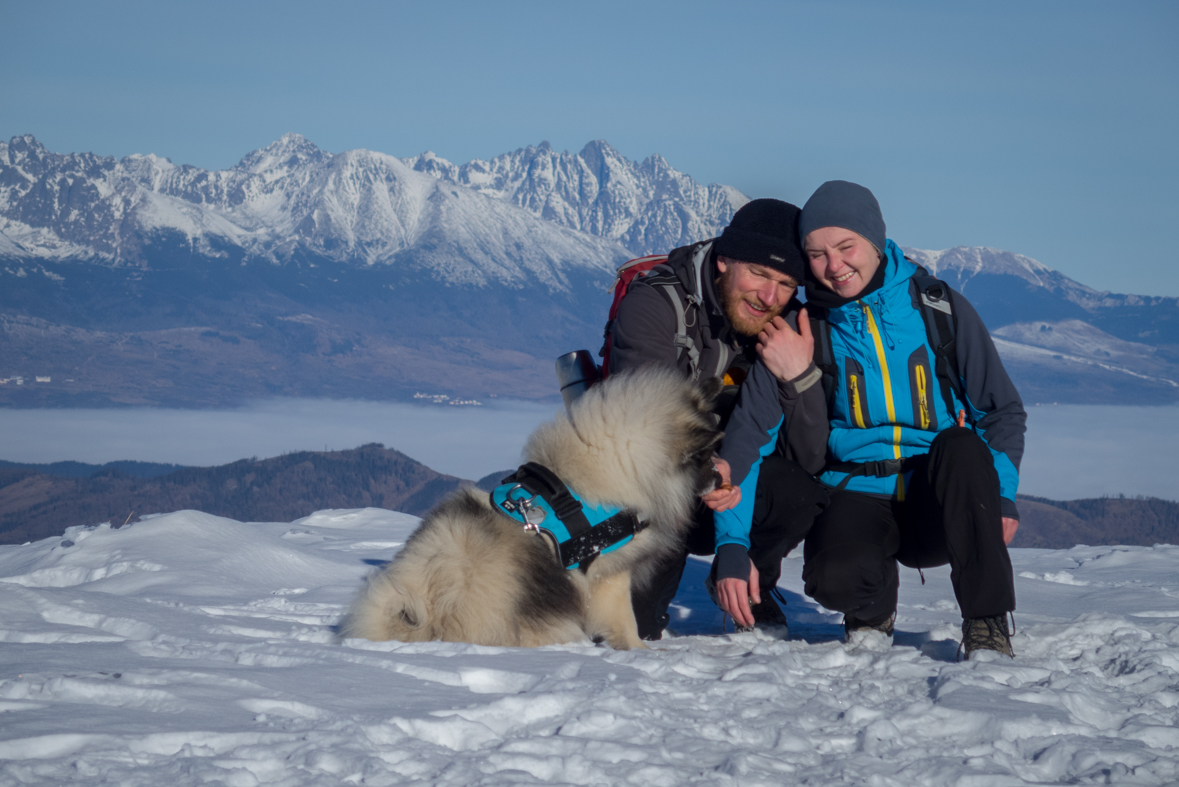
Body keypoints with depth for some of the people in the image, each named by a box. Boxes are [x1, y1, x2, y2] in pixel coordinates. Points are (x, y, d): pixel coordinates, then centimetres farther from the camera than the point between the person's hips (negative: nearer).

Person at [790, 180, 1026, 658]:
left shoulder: (941, 309, 1)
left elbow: (1004, 410, 6)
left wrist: (1000, 495, -11)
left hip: (941, 505, 1)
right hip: (857, 500, 0)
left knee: (962, 447, -33)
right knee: (835, 577, -33)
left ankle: (987, 624, -23)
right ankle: (874, 609, 6)